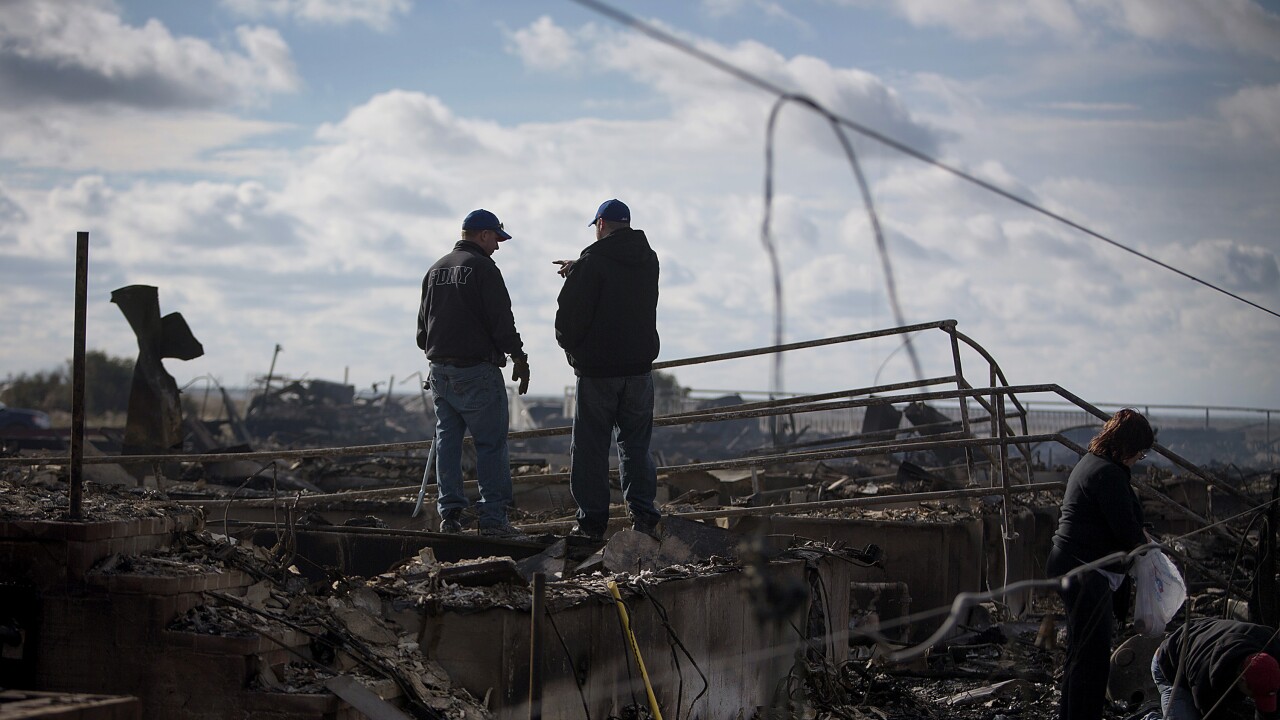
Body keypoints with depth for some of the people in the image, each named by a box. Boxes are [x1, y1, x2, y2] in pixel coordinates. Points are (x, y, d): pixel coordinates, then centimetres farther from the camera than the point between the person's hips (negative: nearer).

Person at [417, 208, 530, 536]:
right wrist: (519, 357, -5)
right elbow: (501, 320, -13)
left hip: (439, 370, 7)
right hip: (477, 369, -7)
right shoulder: (482, 268, -9)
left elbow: (422, 323, 20)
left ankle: (450, 514, 7)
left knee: (447, 442, 10)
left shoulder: (435, 270, 15)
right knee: (491, 443, -4)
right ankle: (493, 518, -6)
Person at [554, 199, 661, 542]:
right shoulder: (648, 260, 7)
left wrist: (569, 345, 7)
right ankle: (643, 516, 5)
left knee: (590, 447, 3)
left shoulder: (591, 263, -13)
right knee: (636, 444, 12)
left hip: (596, 369, -5)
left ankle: (592, 522, 3)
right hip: (639, 365, 5)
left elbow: (569, 312, -14)